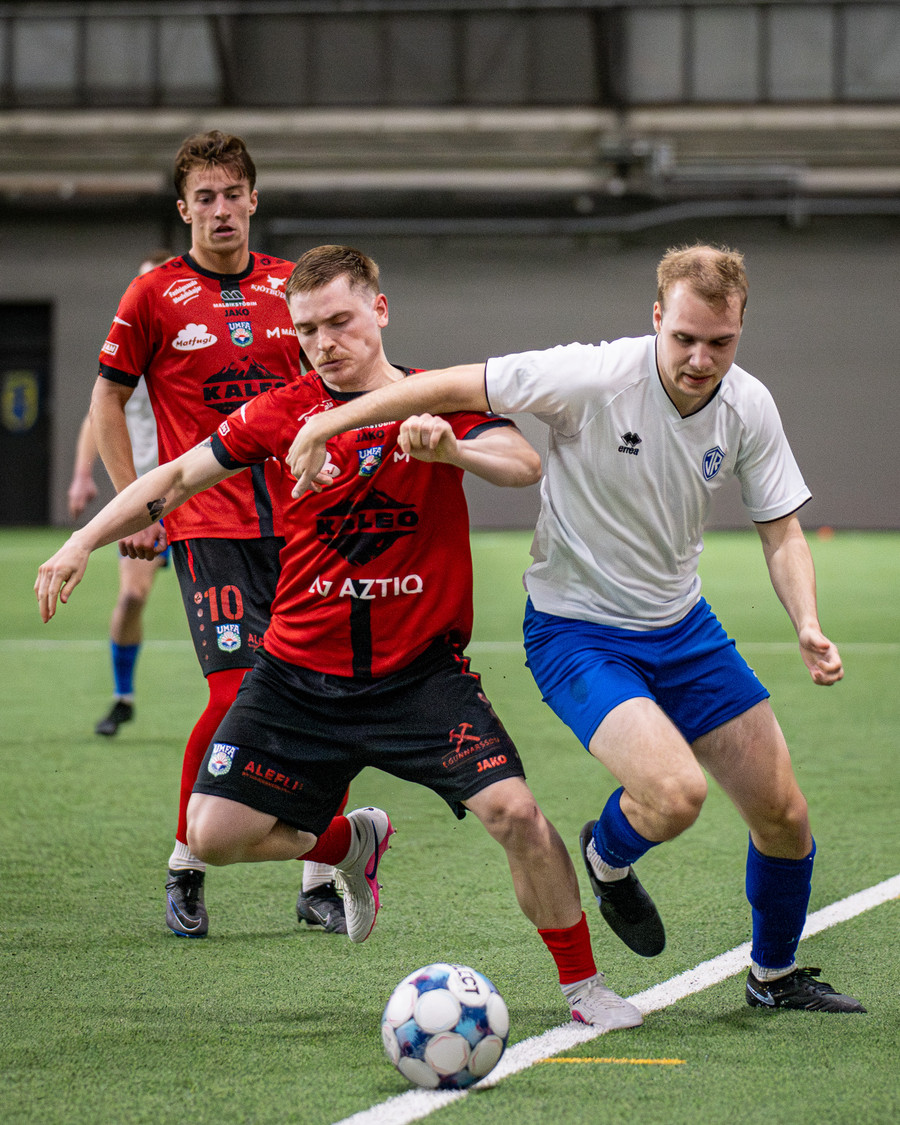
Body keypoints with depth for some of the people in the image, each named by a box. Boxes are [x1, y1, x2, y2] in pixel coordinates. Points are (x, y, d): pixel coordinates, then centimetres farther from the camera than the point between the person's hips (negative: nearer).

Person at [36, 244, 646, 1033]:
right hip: (297, 676, 2)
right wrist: (86, 541, -1)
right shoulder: (284, 413, 1)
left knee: (515, 812, -20)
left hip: (421, 673, -2)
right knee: (215, 836, -4)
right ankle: (351, 845, 27)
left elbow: (525, 465, -20)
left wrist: (449, 448, -40)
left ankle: (583, 985, 1)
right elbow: (180, 477, 9)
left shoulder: (438, 402, -3)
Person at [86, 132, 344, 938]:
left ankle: (319, 880, 10)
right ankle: (186, 869, 3)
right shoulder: (157, 295, 0)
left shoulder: (291, 289, 9)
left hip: (298, 525, 4)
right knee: (237, 691, -15)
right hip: (208, 528, -4)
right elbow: (108, 401, 6)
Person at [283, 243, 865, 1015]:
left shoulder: (749, 407, -8)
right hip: (576, 632, -5)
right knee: (676, 794, -27)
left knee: (783, 813, 4)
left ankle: (775, 976, 32)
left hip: (683, 629, 5)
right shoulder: (595, 378, -25)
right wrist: (328, 424, -20)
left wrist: (808, 625, -16)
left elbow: (782, 533, 1)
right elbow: (452, 387, -19)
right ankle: (608, 858, 11)